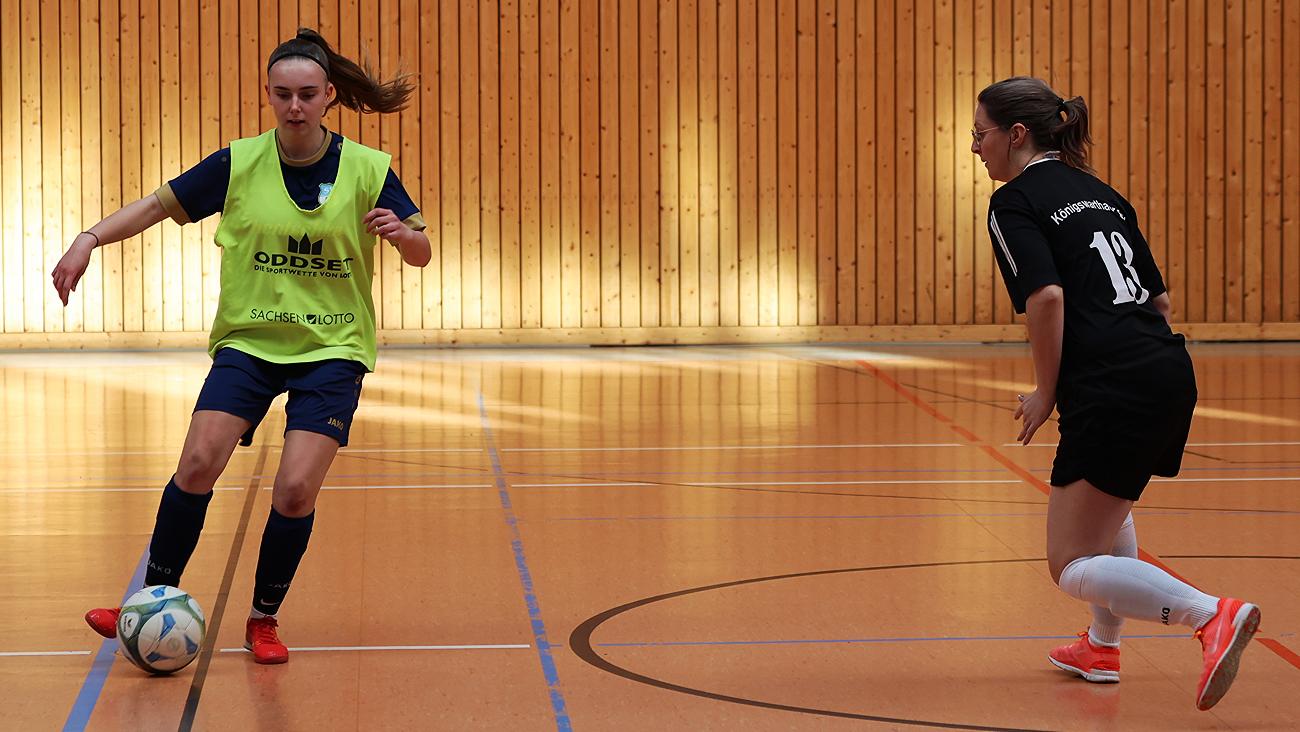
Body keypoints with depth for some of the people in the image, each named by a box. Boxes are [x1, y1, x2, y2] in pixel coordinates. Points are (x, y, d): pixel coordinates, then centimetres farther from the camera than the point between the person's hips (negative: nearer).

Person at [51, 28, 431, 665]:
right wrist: (89, 239, -10)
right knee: (199, 462, -18)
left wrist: (401, 233, -21)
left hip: (332, 350, -1)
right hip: (247, 341, 1)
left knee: (295, 490, -13)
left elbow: (422, 253, 1)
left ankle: (264, 619, 10)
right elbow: (158, 205, 3)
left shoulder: (368, 170, -5)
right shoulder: (239, 164, -4)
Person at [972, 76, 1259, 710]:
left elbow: (1046, 297, -18)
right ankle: (1103, 647, 44)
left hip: (1113, 393, -9)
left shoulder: (1014, 202, -3)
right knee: (1108, 503, 35)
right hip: (1171, 372, 9)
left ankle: (1212, 616, -20)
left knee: (1072, 566, -2)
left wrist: (1046, 391, -8)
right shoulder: (1100, 194, 20)